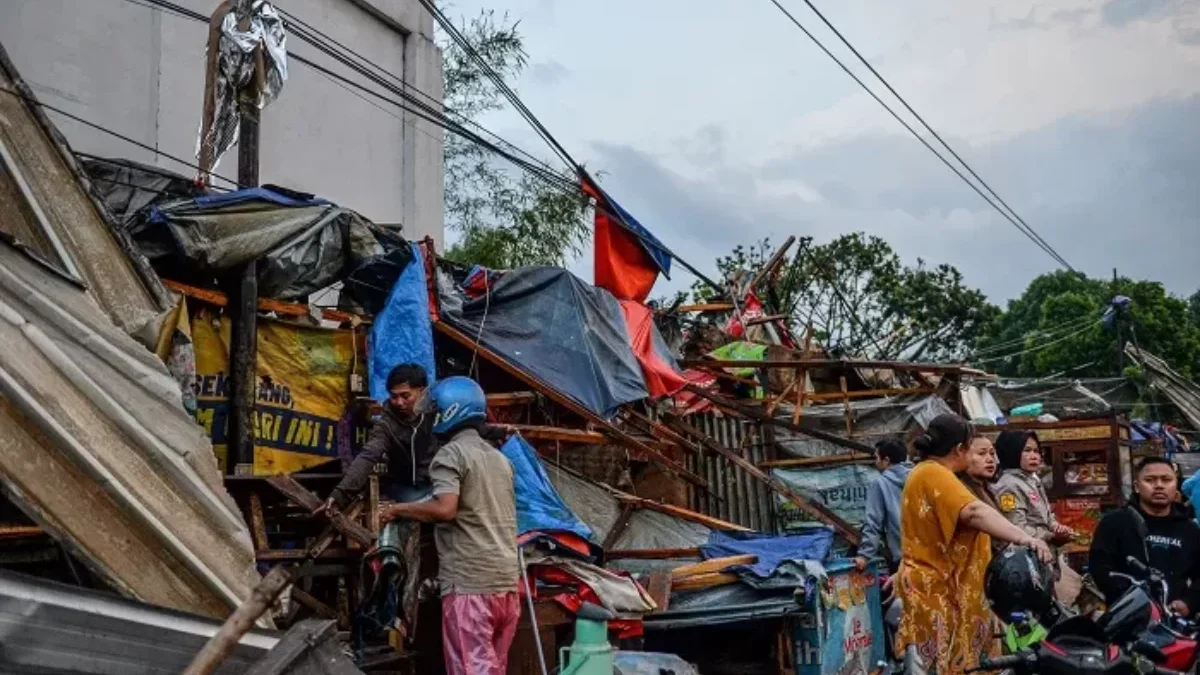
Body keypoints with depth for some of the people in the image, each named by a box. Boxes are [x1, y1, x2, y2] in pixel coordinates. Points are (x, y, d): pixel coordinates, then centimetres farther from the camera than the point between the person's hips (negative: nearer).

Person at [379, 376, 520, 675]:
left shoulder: (451, 453, -5)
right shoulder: (500, 458, 20)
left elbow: (445, 509, -20)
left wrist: (398, 509, -6)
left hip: (469, 583, -8)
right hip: (506, 581, 8)